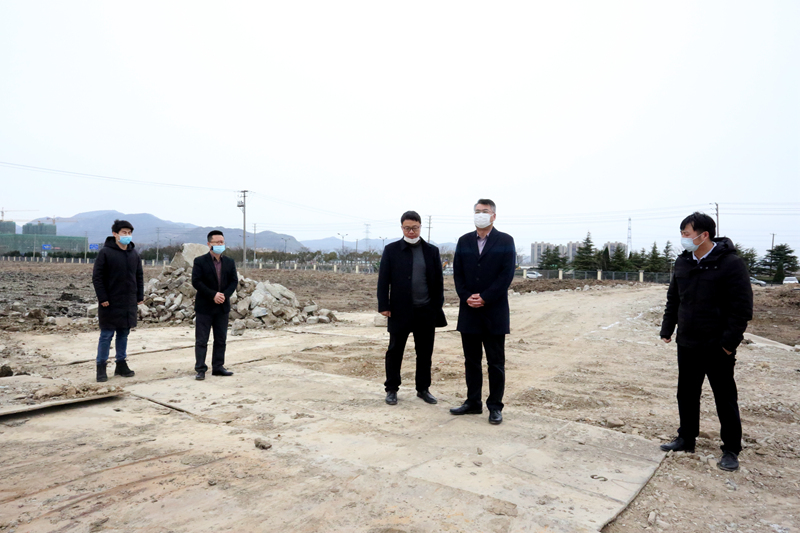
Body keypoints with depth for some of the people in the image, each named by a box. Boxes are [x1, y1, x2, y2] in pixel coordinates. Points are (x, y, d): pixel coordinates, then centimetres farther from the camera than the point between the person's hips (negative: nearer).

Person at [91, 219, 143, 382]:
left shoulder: (134, 254, 9)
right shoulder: (105, 252, -7)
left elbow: (139, 276, 14)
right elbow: (97, 277, -9)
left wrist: (140, 296, 8)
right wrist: (102, 298, -14)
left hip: (129, 303, 5)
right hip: (110, 303, -5)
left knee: (124, 334, 12)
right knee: (106, 335, 2)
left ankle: (121, 364, 22)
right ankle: (101, 366, 13)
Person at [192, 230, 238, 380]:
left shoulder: (229, 262, 8)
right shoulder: (200, 261, -5)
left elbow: (234, 281, 4)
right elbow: (196, 281, -12)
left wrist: (225, 295, -13)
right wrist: (213, 295, -18)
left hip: (222, 306, 4)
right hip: (204, 307, -4)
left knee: (221, 339, 10)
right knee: (201, 340, 0)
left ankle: (218, 367, 19)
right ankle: (200, 369, 5)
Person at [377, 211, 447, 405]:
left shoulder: (432, 251, 6)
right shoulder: (391, 250, 1)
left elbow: (439, 281, 7)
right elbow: (383, 280, -1)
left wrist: (437, 307, 2)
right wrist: (384, 305, -7)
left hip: (426, 311, 2)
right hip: (400, 310, -1)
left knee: (425, 352, 10)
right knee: (395, 351, 7)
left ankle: (423, 388, 24)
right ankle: (392, 389, 21)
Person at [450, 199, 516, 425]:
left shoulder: (505, 241, -1)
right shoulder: (464, 241, 10)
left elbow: (507, 274, -9)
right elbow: (457, 273, 6)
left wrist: (484, 298, -14)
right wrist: (466, 297, -9)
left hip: (494, 311, -3)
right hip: (469, 311, 4)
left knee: (496, 362, 4)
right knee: (471, 360, 11)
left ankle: (495, 406, 14)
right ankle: (473, 403, 22)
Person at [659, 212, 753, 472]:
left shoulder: (731, 263, -14)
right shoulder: (682, 263, 6)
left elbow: (741, 307, -15)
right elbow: (673, 300, 13)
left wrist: (730, 341, -17)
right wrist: (667, 329, 9)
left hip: (717, 347, -6)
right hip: (687, 344, 6)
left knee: (725, 399, 7)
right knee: (686, 394, 15)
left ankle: (731, 450, 21)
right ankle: (686, 439, 30)